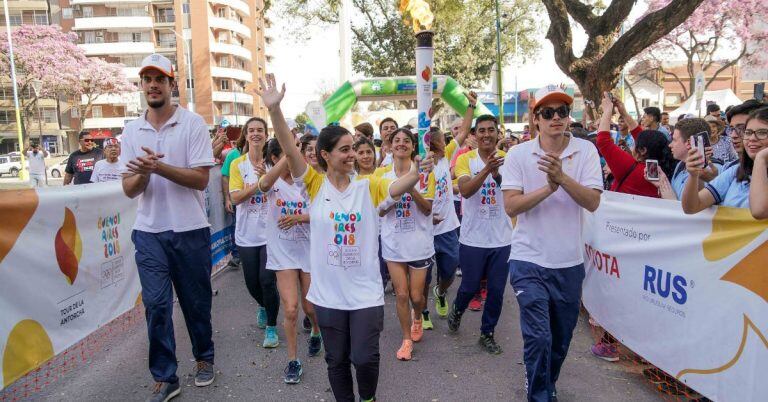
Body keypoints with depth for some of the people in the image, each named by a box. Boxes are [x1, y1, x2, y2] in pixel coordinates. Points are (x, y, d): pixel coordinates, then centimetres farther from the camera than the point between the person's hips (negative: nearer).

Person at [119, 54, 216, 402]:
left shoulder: (193, 123, -4)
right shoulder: (131, 131, 7)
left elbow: (201, 179, -11)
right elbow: (129, 189, 4)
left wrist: (158, 167, -22)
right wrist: (143, 174, -18)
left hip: (190, 230, -2)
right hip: (149, 233, 3)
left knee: (196, 301, 10)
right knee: (156, 304, 1)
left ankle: (204, 358, 33)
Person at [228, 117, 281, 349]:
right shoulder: (238, 164, 0)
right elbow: (235, 197, -9)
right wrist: (259, 183, -20)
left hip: (270, 231, -2)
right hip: (247, 233, 2)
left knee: (267, 281, -5)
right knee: (252, 282, 12)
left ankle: (271, 327, 15)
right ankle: (263, 306, 45)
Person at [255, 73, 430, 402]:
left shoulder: (368, 186, -2)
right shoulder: (315, 184, -5)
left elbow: (400, 187, -18)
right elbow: (290, 150, -17)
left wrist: (416, 171, -40)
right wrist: (274, 109, -29)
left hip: (366, 292, 0)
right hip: (328, 293, 0)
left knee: (365, 357, 4)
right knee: (337, 360, 14)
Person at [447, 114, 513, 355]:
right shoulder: (465, 159, -6)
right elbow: (465, 190, -23)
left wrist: (497, 174, -34)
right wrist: (487, 169, -38)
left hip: (502, 238, 2)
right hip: (473, 238, -2)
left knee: (497, 290, 9)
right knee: (470, 287, 10)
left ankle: (487, 334, 28)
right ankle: (457, 311, 42)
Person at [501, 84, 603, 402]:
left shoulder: (586, 151, -3)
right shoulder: (519, 154, -6)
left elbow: (592, 202, -12)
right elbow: (511, 206, -12)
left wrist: (562, 177, -26)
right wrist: (548, 188, -23)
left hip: (570, 263, 3)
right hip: (529, 261, -2)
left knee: (561, 339, 18)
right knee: (538, 338, -7)